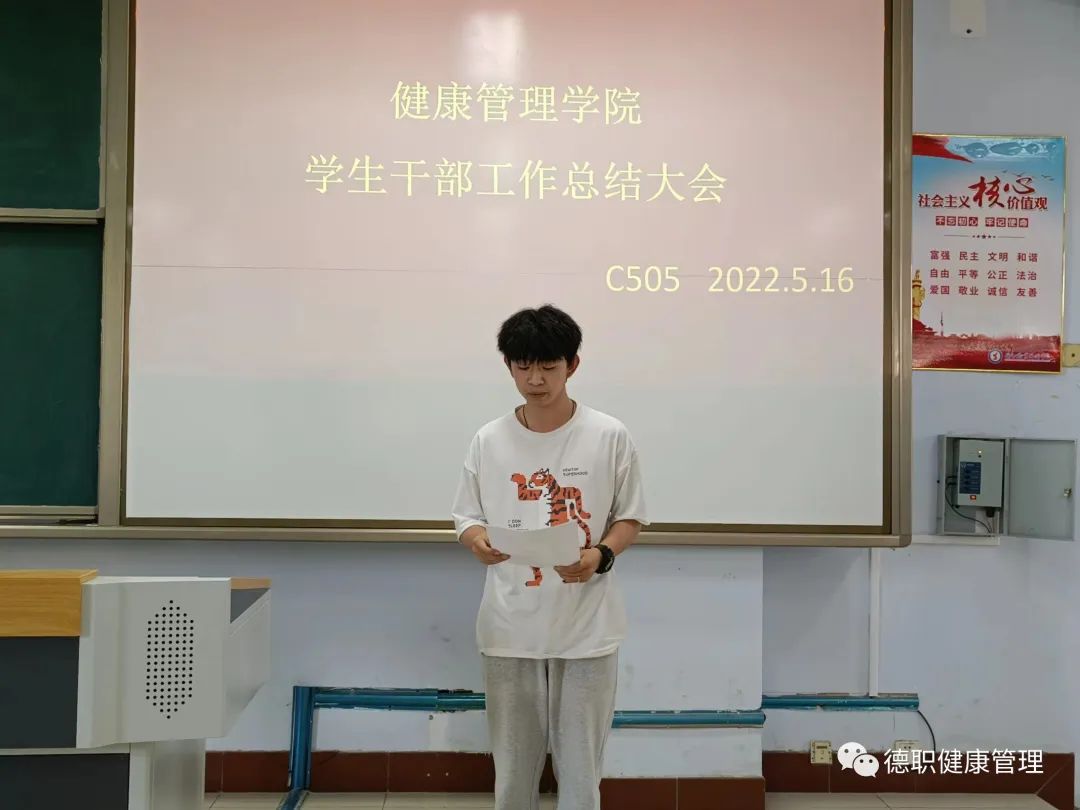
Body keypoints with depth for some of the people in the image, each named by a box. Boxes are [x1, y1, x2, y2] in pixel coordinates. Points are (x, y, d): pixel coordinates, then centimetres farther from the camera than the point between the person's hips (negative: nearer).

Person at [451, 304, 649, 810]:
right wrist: (477, 542, -18)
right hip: (510, 627, 2)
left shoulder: (610, 437, -6)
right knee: (513, 760, 14)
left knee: (580, 760, 11)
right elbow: (467, 517, 5)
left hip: (586, 627, -1)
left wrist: (601, 556, -18)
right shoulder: (488, 441, -1)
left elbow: (630, 518, 1)